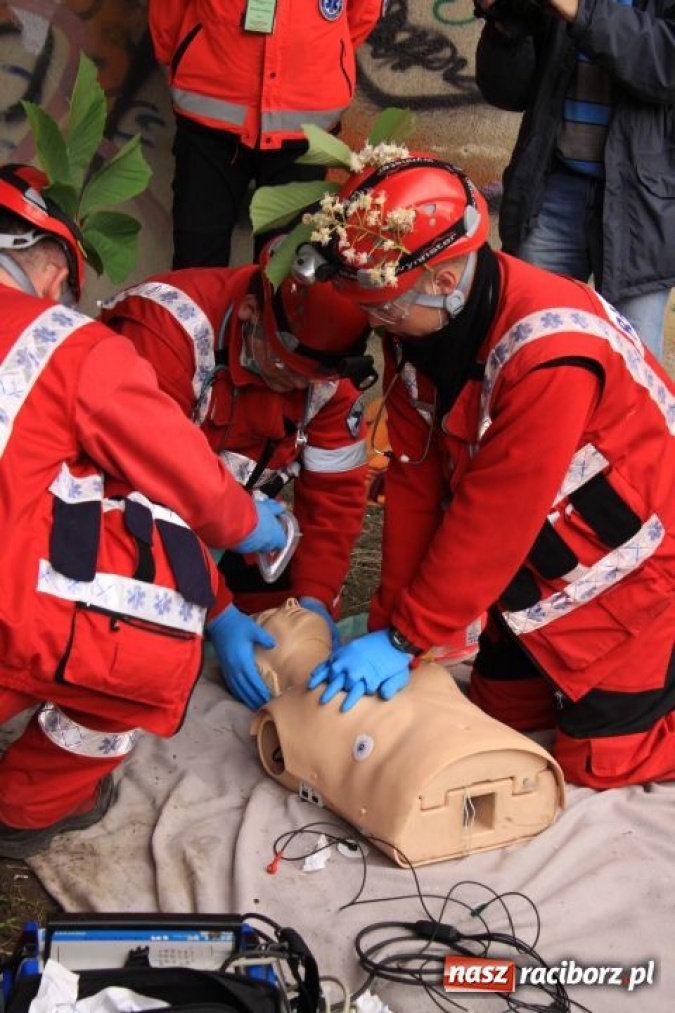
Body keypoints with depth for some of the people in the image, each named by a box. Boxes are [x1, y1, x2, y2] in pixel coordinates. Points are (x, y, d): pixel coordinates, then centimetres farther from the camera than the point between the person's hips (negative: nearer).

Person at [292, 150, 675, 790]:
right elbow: (415, 481, -7)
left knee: (598, 755, -2)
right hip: (544, 552, 8)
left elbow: (494, 519, -30)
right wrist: (389, 622, -7)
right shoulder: (416, 325, -11)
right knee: (500, 708, 14)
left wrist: (405, 636, -22)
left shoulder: (549, 353, -35)